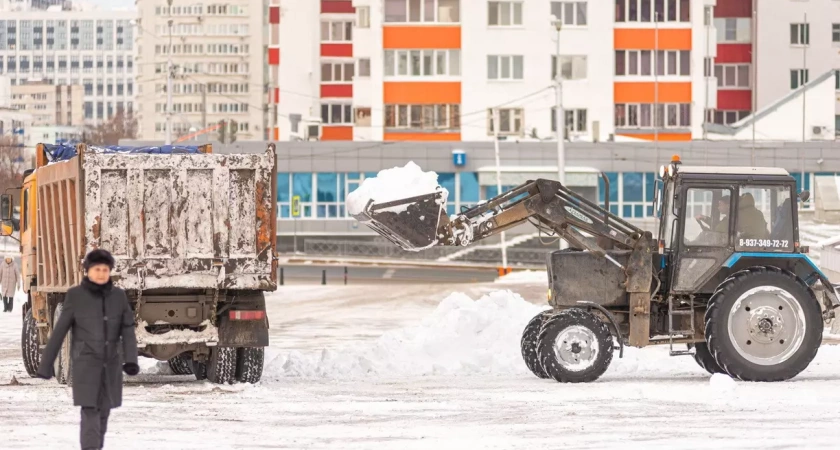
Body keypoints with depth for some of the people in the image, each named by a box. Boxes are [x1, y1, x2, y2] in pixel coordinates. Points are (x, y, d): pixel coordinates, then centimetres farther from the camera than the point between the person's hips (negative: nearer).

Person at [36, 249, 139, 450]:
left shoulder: (119, 296, 1)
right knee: (90, 412, -15)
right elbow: (59, 331, -3)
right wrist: (46, 364, 0)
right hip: (85, 362, -4)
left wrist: (131, 360, -19)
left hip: (109, 363, 4)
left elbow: (128, 331, -4)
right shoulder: (75, 296, -8)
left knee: (102, 411, 13)